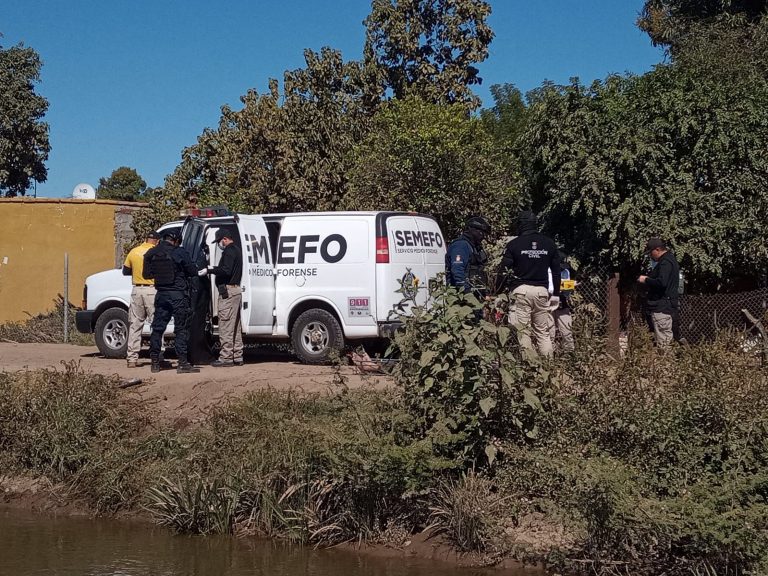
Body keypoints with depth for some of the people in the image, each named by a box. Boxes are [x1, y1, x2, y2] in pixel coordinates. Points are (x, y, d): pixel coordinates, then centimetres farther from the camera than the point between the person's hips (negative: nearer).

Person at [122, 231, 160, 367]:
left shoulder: (134, 252, 8)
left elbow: (125, 271, 15)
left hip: (137, 291, 4)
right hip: (152, 290, -4)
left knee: (135, 325, 9)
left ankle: (132, 358, 9)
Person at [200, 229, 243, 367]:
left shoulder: (229, 251, -12)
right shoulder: (236, 250, 20)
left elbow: (226, 271, -23)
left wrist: (209, 270, -15)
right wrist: (214, 268, 15)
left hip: (228, 291, -11)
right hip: (236, 290, 11)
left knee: (226, 324, -9)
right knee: (235, 326, 13)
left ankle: (226, 357, -10)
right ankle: (237, 357, 17)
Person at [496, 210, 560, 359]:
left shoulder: (514, 245, 0)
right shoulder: (549, 244, 10)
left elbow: (504, 270, -3)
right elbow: (556, 270, 15)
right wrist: (556, 294, 21)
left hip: (521, 290, -3)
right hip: (541, 290, 3)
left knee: (523, 331, -2)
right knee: (543, 332, 8)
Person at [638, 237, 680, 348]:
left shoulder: (666, 262, -15)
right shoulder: (670, 259, 18)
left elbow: (661, 282, -28)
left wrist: (646, 280, -14)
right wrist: (648, 279, 12)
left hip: (662, 308, -11)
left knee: (662, 343, -10)